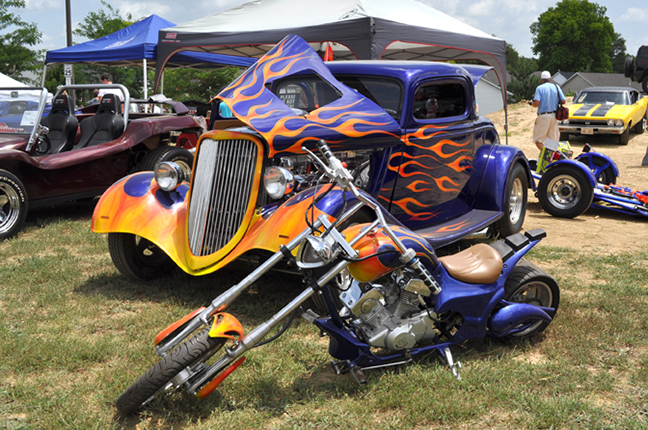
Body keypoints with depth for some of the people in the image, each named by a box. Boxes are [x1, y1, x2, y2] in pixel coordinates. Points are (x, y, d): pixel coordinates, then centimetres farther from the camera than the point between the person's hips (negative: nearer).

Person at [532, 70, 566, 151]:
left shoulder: (539, 88, -6)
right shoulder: (556, 87, 7)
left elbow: (536, 103, -17)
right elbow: (563, 101, 5)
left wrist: (532, 104, 6)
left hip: (543, 116, -5)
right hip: (554, 116, 5)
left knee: (538, 140, -3)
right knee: (553, 140, 11)